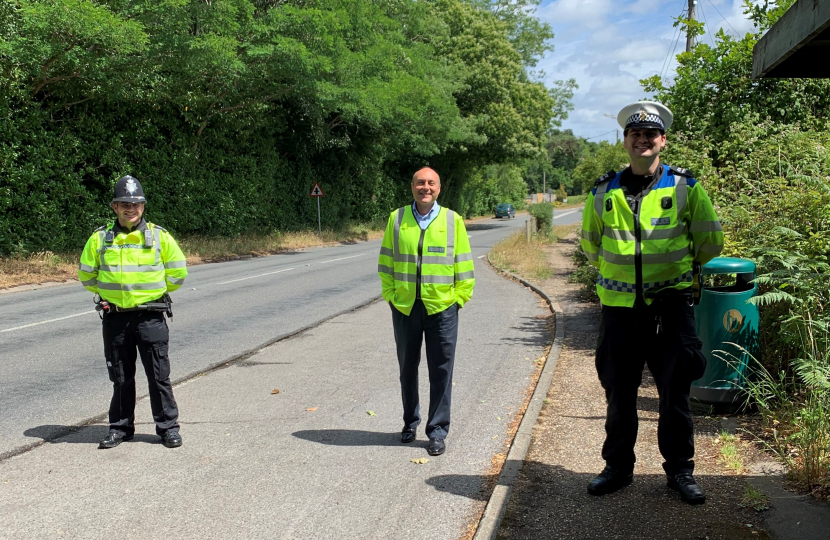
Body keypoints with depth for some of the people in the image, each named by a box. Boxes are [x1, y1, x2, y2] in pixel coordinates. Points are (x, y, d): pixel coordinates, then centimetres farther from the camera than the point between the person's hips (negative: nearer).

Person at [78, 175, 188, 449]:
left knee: (159, 376, 3)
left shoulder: (159, 236, -1)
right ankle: (120, 427, 25)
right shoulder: (100, 238, 2)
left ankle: (168, 426, 14)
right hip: (114, 317, 2)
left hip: (150, 316, -2)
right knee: (121, 377, 12)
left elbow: (178, 272, 8)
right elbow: (86, 274, 14)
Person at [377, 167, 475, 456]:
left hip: (441, 309, -1)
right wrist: (390, 294, 2)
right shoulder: (397, 218, 3)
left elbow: (464, 265, 2)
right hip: (404, 307, 2)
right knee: (407, 368, 15)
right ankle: (410, 422, 32)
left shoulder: (452, 220, 0)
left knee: (441, 372, 4)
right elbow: (386, 262, 7)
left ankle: (438, 430, 15)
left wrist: (459, 298, -2)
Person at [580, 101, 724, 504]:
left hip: (670, 305, -1)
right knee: (619, 394, 11)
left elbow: (711, 242, 9)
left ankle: (680, 470, 21)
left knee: (675, 393, 6)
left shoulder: (684, 188, -2)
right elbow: (590, 242, 18)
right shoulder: (603, 192, 3)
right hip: (619, 306, 2)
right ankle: (618, 467, 25)